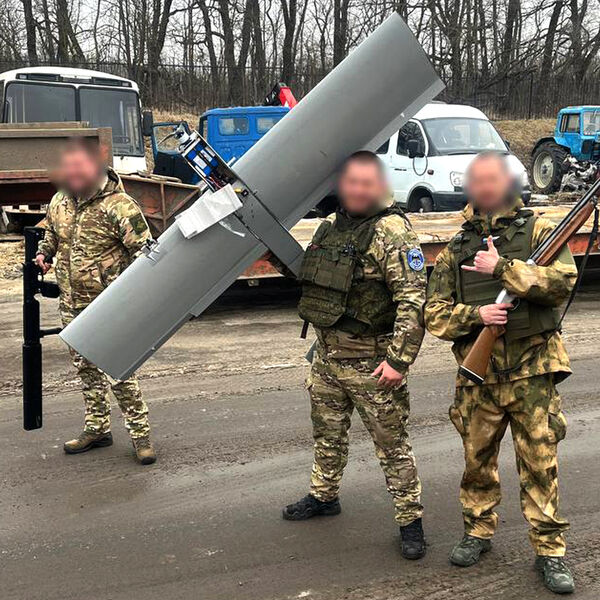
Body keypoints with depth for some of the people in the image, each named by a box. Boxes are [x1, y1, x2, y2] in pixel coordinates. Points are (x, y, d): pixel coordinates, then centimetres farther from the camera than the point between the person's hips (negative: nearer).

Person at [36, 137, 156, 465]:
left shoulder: (118, 205, -16)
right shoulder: (59, 200, 6)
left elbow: (145, 251, -15)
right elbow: (51, 231, 27)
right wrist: (43, 253, 8)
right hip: (71, 305, 7)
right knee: (86, 369, 16)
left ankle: (140, 433, 6)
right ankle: (97, 429, 30)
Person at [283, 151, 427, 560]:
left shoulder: (392, 231, -16)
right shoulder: (331, 226, 9)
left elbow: (413, 300, -20)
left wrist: (399, 360, -23)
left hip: (372, 362, -7)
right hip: (327, 354, 8)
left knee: (392, 442, 2)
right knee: (327, 432, 22)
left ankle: (410, 519, 15)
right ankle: (324, 496, 42)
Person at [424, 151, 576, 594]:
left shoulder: (537, 230, 2)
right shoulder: (456, 249, 9)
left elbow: (563, 281, -14)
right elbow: (435, 313, 5)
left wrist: (503, 268, -17)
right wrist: (475, 315, -13)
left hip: (532, 372, -2)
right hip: (478, 375, 3)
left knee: (540, 463, 2)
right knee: (478, 459, 13)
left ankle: (550, 549, 14)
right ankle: (479, 531, 31)